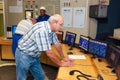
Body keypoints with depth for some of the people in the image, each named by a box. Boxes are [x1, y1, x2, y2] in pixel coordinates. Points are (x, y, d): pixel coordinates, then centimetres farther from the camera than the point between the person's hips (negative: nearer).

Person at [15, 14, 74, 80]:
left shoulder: (51, 29, -4)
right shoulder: (42, 30, -32)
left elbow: (57, 44, 10)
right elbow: (49, 53, -29)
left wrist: (63, 58, 14)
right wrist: (61, 64, -17)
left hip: (34, 56, 9)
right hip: (23, 55, -9)